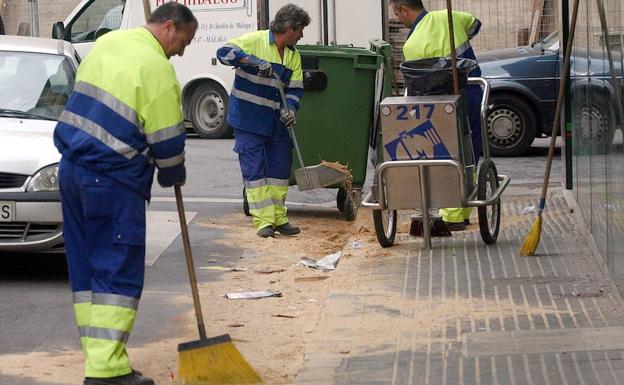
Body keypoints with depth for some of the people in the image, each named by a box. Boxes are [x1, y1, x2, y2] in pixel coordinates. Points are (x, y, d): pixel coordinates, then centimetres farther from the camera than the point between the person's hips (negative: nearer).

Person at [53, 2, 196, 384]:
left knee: (86, 267, 11)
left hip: (73, 167, 9)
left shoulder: (109, 42, 12)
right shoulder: (157, 68, -13)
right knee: (119, 272, -6)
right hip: (113, 181, -9)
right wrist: (174, 177, 8)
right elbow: (167, 141, -10)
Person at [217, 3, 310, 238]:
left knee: (280, 169, 9)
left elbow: (295, 89, 7)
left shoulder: (294, 56, 7)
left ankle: (278, 219, 20)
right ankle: (263, 222, -2)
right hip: (249, 120, -6)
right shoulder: (255, 41, -11)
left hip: (276, 122, 6)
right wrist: (254, 61, -29)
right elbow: (224, 53, -21)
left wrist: (290, 108, -13)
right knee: (255, 170, -5)